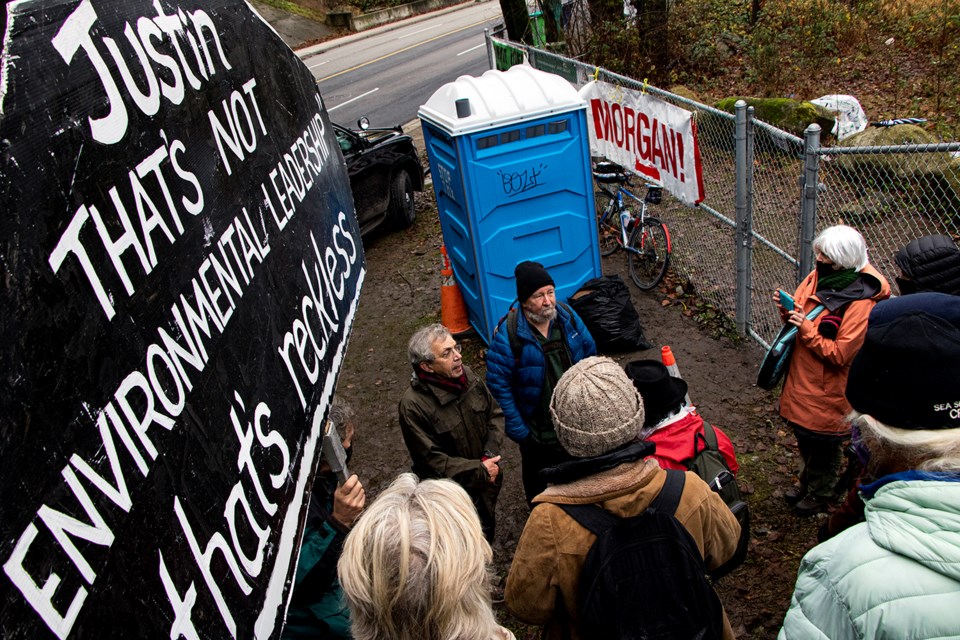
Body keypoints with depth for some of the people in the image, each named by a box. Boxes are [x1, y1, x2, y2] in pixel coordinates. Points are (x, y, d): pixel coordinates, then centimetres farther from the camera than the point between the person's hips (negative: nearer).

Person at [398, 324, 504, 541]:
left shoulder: (467, 375, -12)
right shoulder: (413, 405, -28)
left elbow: (495, 413, 0)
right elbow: (432, 460, -23)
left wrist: (490, 456, -13)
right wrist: (479, 470, -21)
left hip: (487, 483, 6)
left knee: (488, 533, 28)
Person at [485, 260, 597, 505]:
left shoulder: (568, 317, -9)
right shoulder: (508, 333, -24)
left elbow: (590, 355, 5)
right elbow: (498, 384, -19)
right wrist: (517, 429, -17)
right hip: (537, 430, -4)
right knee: (538, 481, 21)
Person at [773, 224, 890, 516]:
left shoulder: (860, 303, -24)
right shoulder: (818, 276, -3)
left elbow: (841, 354, -23)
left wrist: (806, 330, -28)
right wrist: (787, 309, -12)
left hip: (828, 388, -7)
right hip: (802, 378, 7)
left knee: (824, 446, 15)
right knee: (804, 437, 25)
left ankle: (821, 494, 39)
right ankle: (806, 482, 48)